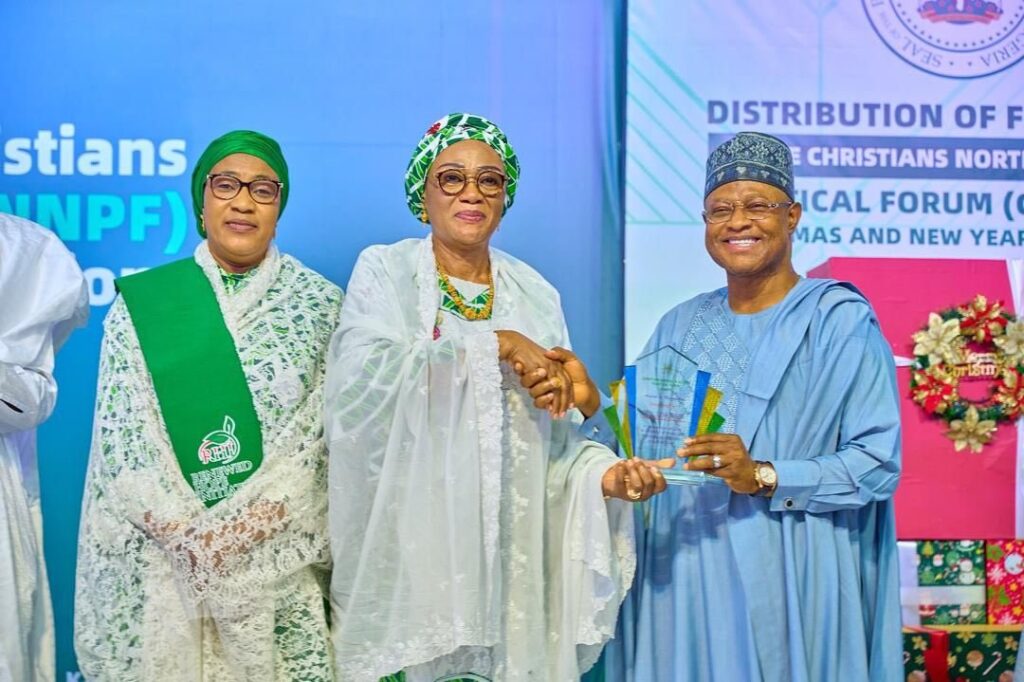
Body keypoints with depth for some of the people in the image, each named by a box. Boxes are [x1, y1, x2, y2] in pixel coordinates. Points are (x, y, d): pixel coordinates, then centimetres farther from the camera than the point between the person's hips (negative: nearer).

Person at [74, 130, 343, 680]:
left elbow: (323, 432, -3)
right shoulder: (142, 303, 4)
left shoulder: (319, 303, 3)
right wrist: (187, 530, -12)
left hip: (280, 553, 0)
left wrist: (249, 523, -13)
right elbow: (121, 431, -2)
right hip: (158, 556, 1)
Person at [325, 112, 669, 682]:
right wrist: (495, 346, -17)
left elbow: (557, 432, 5)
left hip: (508, 545, 3)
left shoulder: (536, 294, 8)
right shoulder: (386, 272, -1)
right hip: (410, 540, -3)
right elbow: (364, 376, -20)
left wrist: (605, 472, -15)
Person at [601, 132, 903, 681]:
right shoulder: (680, 327, 11)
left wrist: (763, 477, -21)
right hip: (683, 578, 4)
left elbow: (877, 462, -10)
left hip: (789, 580, -4)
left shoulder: (840, 321, -4)